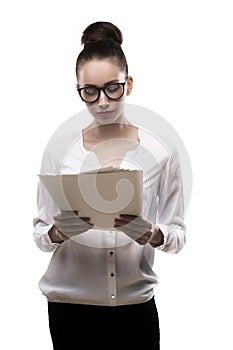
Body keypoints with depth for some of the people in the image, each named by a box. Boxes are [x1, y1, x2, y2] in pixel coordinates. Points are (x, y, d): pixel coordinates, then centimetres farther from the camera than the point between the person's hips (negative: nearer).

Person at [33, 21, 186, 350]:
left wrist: (152, 235, -20)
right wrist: (59, 232, -19)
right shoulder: (59, 151, -1)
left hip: (135, 305, 0)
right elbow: (40, 232, 2)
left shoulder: (159, 153, -3)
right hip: (70, 306, 0)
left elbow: (177, 234, 0)